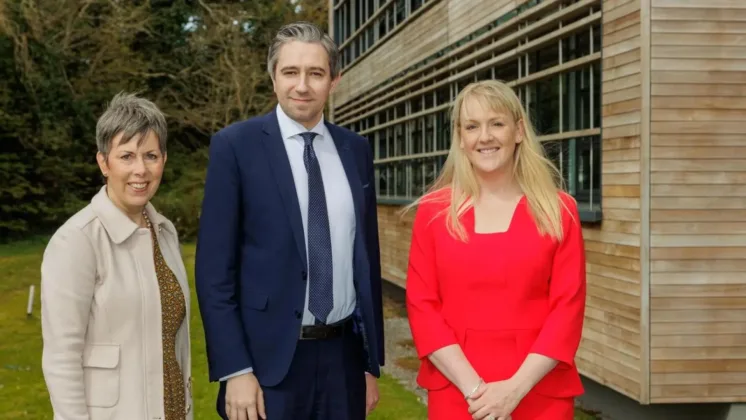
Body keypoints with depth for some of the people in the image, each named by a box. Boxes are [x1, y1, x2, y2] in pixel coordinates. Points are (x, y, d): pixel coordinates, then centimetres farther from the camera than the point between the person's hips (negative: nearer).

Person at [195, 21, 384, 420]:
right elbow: (214, 268, -8)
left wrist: (372, 362, 10)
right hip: (268, 359, -4)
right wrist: (234, 370, -13)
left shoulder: (356, 149, 6)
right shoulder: (235, 145, -6)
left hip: (344, 356, 4)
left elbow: (367, 256, 10)